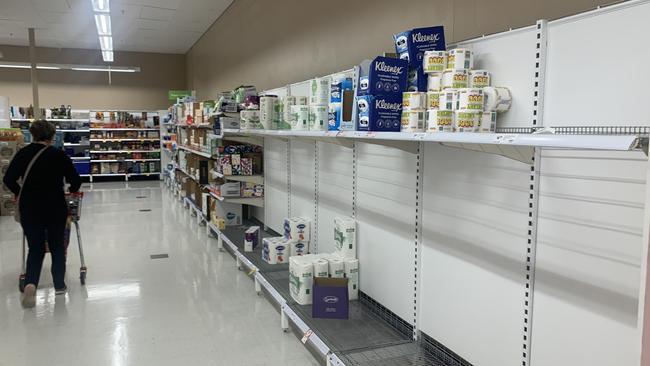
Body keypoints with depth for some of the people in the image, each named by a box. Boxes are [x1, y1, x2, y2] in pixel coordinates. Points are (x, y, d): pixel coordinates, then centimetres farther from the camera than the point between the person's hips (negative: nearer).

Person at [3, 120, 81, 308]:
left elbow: (8, 179, 2)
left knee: (35, 248, 10)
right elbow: (76, 181, -4)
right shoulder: (59, 155, -6)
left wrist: (22, 193, 19)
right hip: (56, 208, -2)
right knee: (57, 246, 14)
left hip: (29, 208, 2)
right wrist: (70, 193, 17)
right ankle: (59, 285, 20)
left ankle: (30, 284, -11)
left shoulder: (23, 153, 0)